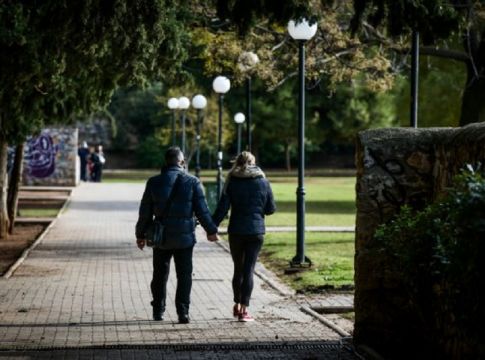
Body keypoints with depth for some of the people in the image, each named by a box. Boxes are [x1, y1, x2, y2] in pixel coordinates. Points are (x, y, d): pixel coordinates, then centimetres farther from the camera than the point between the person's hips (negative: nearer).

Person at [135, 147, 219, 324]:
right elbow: (202, 210, -4)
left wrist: (141, 234, 13)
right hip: (185, 237, -1)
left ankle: (158, 311, 18)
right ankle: (183, 312, -1)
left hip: (161, 238, 1)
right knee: (184, 276, 5)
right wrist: (211, 230, 9)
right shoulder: (192, 182, -7)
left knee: (160, 275, 13)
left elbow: (145, 213, 2)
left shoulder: (154, 183, -3)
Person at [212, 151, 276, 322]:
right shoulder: (263, 182, 1)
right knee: (249, 270, -2)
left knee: (238, 269, 16)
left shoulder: (232, 182, -2)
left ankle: (237, 305, 25)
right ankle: (244, 309, -8)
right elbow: (271, 209, 5)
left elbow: (222, 208, -8)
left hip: (236, 231, 1)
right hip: (256, 231, 0)